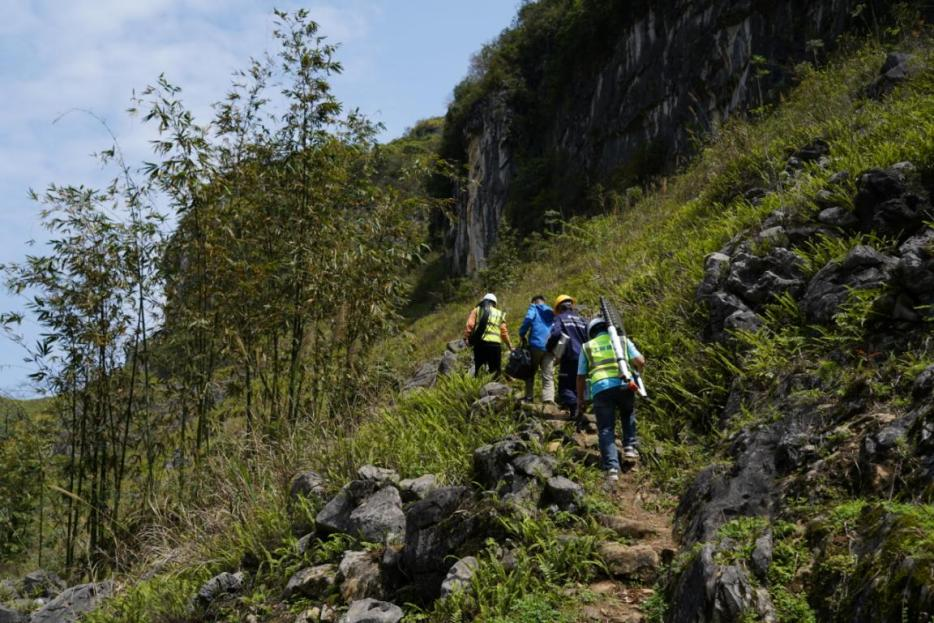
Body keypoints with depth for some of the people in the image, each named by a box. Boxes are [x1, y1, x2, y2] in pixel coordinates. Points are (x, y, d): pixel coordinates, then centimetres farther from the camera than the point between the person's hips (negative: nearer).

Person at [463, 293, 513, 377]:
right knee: (495, 370, 6)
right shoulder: (500, 314, 18)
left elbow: (469, 325, -2)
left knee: (478, 368, 8)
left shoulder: (477, 310, 14)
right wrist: (510, 346, 23)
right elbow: (504, 332, 14)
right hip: (495, 344, 0)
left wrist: (466, 337, 1)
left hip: (480, 342, 0)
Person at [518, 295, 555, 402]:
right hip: (550, 348, 3)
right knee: (548, 377, -1)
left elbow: (528, 319, -12)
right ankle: (548, 401, -16)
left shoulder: (534, 309, 8)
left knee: (530, 373, 13)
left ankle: (528, 398, 10)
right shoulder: (552, 313, 22)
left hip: (536, 345, -3)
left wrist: (522, 335, -1)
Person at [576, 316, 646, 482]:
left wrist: (580, 399, 28)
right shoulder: (622, 339, 22)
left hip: (600, 388, -1)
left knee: (606, 429, 4)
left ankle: (612, 468, -9)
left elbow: (581, 377, 18)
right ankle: (629, 446, 20)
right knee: (628, 414, 32)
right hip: (623, 385, 1)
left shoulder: (587, 347, 23)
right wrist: (636, 371, 31)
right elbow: (640, 361, 9)